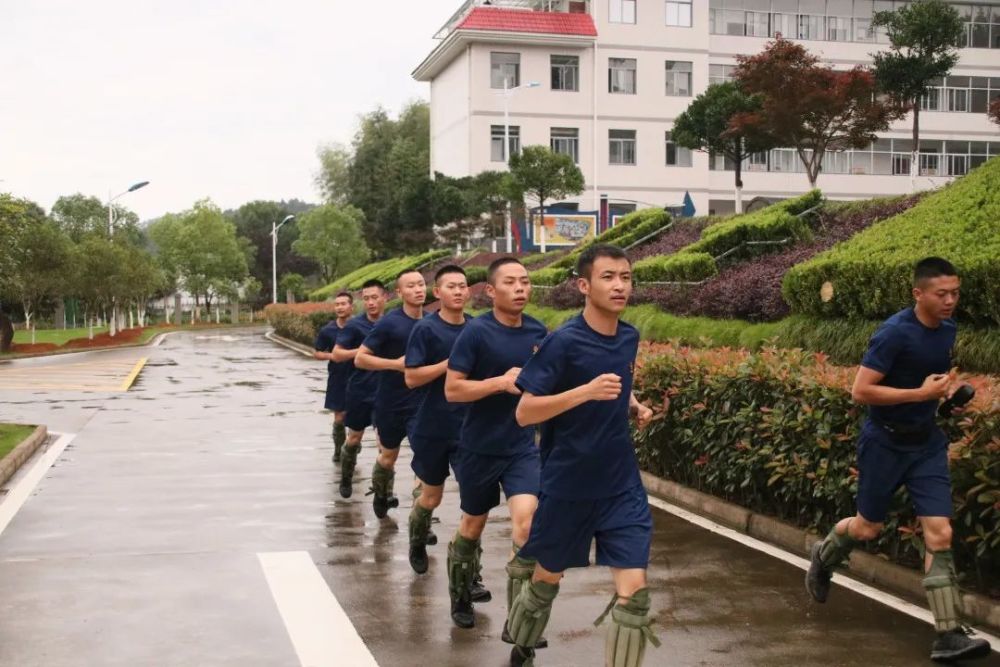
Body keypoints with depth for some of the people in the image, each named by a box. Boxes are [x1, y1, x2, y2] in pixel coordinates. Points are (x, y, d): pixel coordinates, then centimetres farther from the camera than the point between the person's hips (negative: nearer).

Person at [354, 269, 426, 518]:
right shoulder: (389, 323, -13)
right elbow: (360, 358, -14)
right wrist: (396, 363, -22)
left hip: (423, 402, 2)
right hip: (391, 403, -2)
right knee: (388, 456, 17)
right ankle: (380, 494, 45)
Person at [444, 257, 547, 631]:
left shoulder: (539, 332, 0)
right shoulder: (476, 332, -13)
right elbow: (452, 390, -15)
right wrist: (502, 382, -24)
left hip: (523, 448, 2)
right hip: (480, 447, -2)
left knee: (526, 521, -16)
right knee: (473, 524, 15)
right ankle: (461, 597, 40)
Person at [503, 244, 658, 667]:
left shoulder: (629, 337, 3)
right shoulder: (563, 341, -17)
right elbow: (524, 413, -19)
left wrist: (635, 407, 1)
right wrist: (587, 391, -29)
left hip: (623, 485, 4)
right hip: (567, 485, -4)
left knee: (634, 592, -6)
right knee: (547, 578, 17)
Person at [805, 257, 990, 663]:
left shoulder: (948, 329, 2)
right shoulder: (895, 333, -21)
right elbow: (860, 391, -24)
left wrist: (946, 388, 2)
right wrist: (921, 393, -25)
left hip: (927, 442, 6)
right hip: (885, 442, -5)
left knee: (940, 534, -5)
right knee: (868, 528, 11)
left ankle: (949, 636, -5)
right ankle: (822, 558, 45)